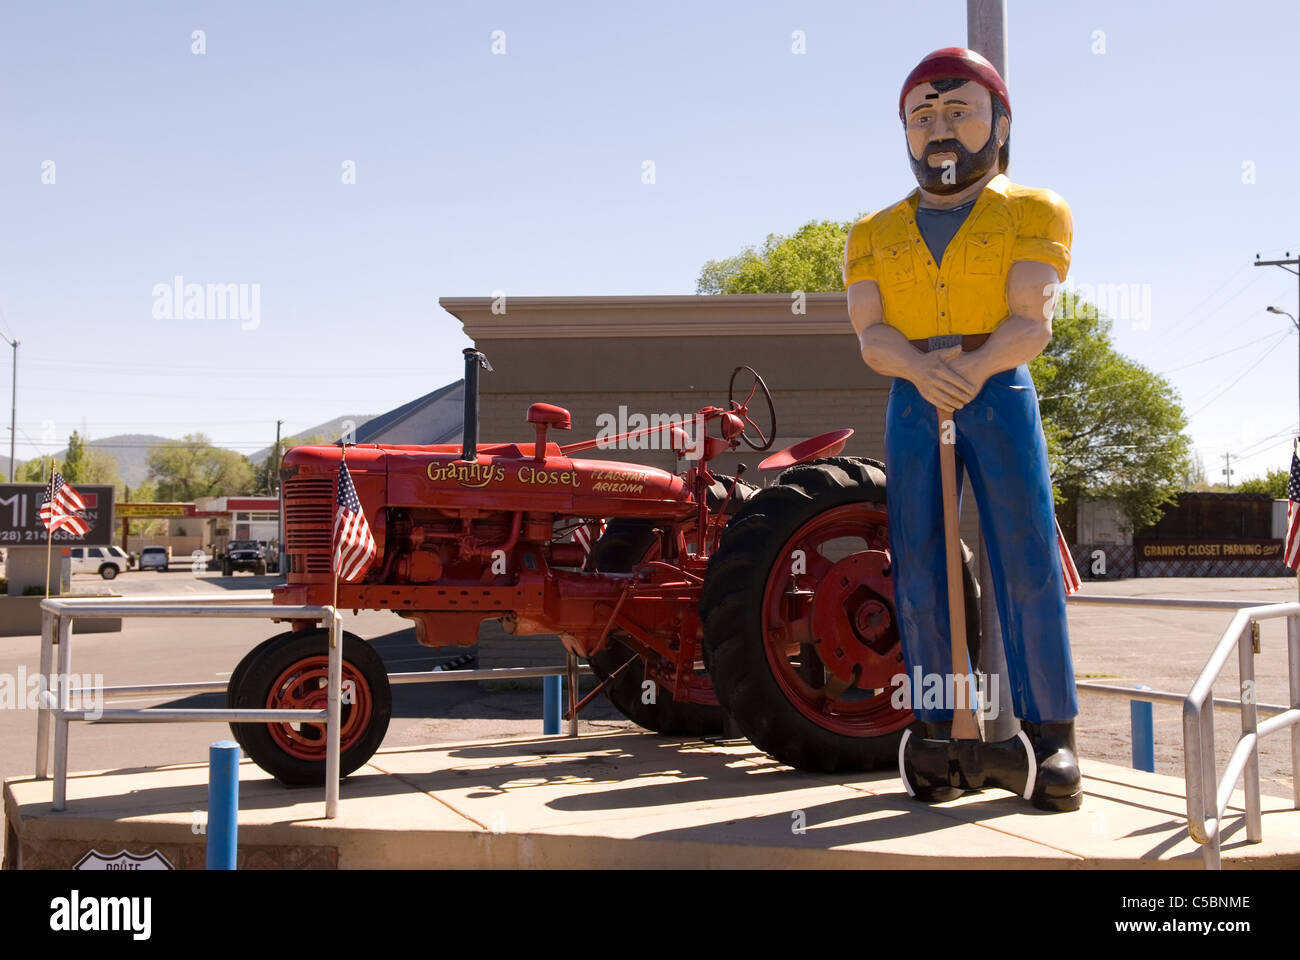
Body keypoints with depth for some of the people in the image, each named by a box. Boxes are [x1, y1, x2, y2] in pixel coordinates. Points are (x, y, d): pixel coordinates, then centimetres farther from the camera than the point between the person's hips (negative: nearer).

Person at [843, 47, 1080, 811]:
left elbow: (1032, 323, -9)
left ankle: (1052, 734, -4)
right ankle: (942, 737, 4)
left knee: (1027, 563, -11)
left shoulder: (1033, 213, 5)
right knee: (920, 573, -3)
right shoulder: (873, 235, 12)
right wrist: (921, 370, -26)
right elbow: (871, 334, -3)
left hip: (1001, 397, -2)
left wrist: (975, 365, -30)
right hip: (911, 407, 2)